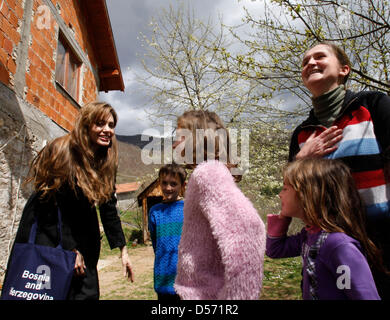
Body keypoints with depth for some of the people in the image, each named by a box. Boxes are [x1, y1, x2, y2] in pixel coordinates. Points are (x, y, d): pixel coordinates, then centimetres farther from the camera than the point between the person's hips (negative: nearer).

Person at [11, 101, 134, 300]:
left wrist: (122, 250, -2)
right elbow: (49, 205, -19)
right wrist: (70, 248, -17)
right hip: (46, 233, -4)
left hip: (83, 238, 5)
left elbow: (108, 207, 0)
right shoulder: (61, 151, -20)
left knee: (87, 292, 2)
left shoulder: (107, 161, -4)